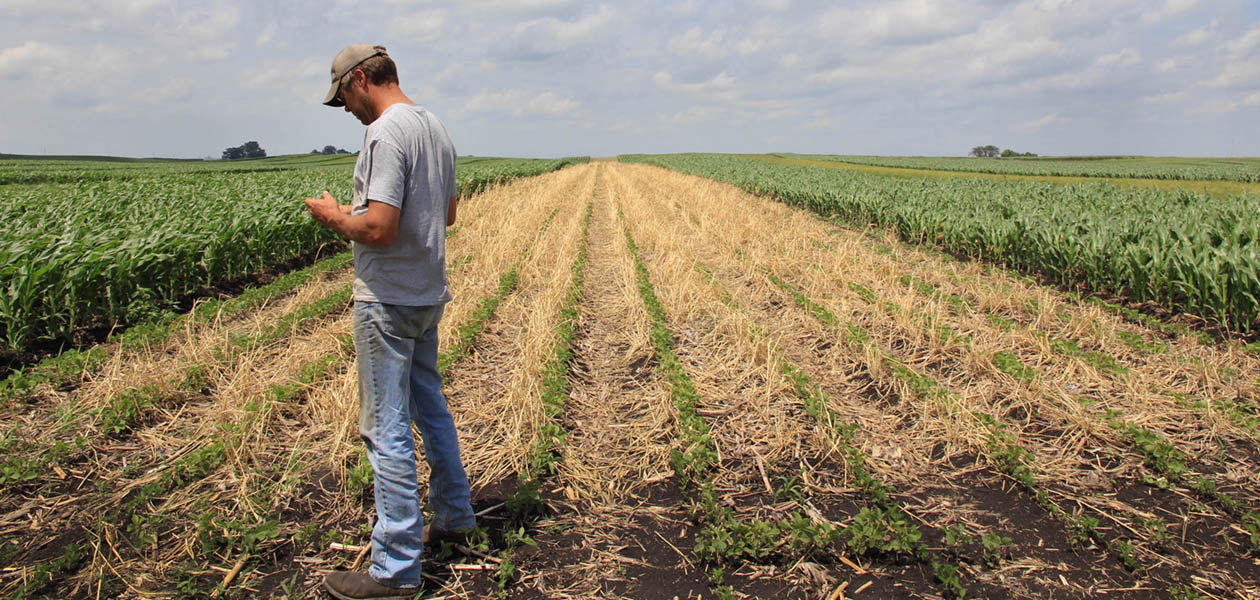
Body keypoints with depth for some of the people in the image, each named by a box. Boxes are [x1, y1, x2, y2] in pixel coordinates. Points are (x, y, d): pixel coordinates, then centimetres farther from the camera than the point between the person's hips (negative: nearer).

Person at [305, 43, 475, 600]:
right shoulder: (435, 129, 11)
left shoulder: (385, 133, -19)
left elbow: (380, 229, -27)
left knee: (388, 429, -2)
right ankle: (453, 515, 37)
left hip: (389, 302, -10)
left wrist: (334, 216, -8)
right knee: (430, 408, 22)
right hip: (428, 296, 10)